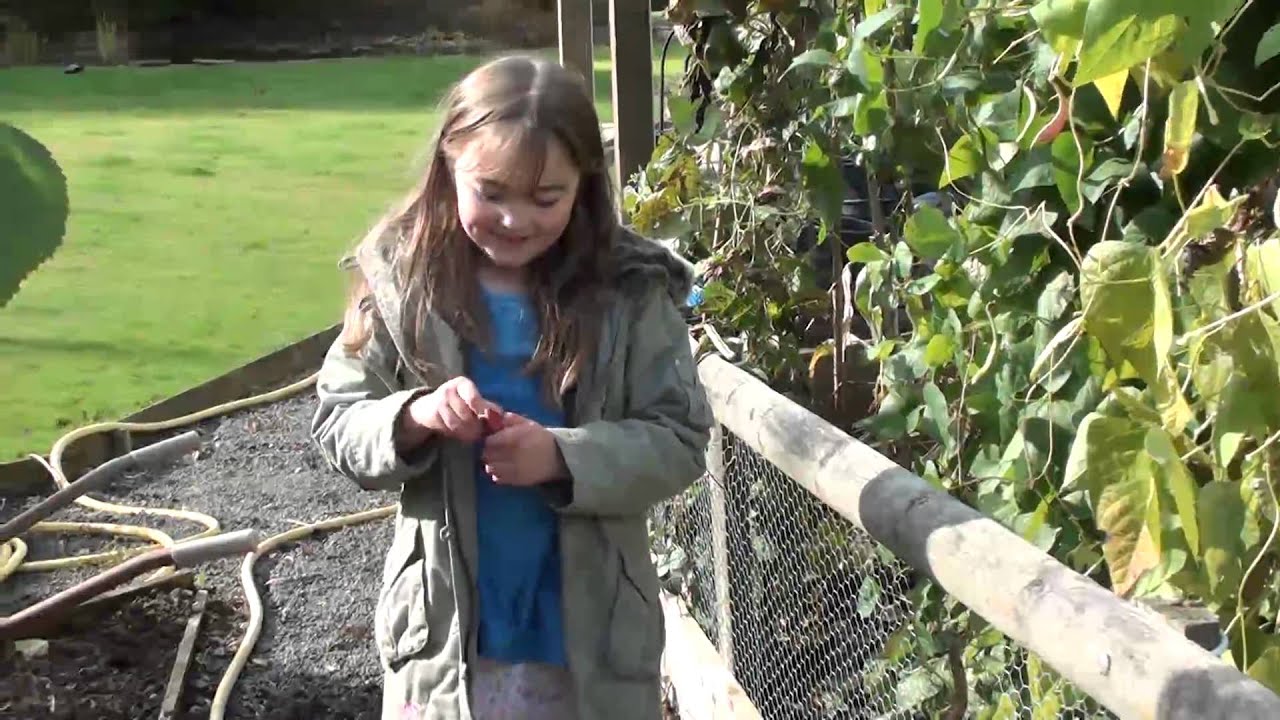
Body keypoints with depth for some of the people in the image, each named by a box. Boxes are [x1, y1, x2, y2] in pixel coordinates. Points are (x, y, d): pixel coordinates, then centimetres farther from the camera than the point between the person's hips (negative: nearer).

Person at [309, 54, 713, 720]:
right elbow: (335, 425, -2)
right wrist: (413, 419, -22)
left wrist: (563, 457, -23)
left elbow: (680, 440, -8)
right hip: (444, 627, 1)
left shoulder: (630, 292, -9)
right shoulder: (401, 282, -6)